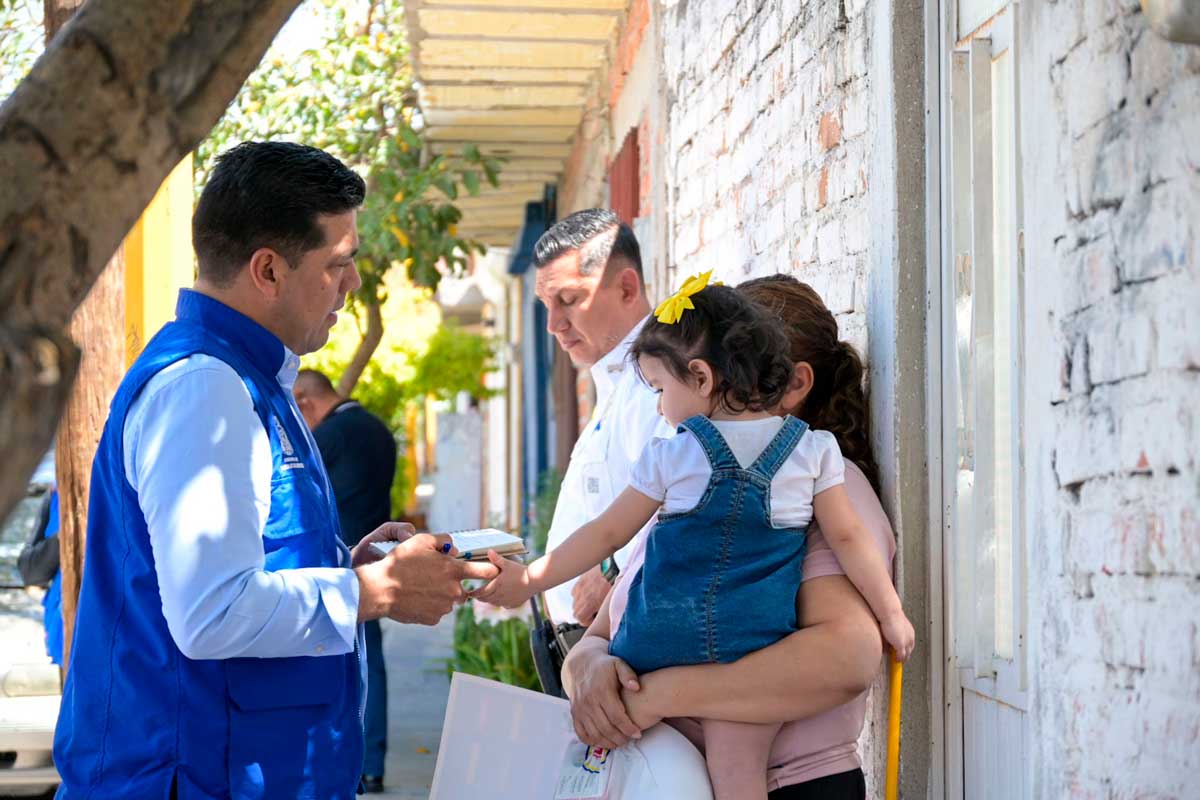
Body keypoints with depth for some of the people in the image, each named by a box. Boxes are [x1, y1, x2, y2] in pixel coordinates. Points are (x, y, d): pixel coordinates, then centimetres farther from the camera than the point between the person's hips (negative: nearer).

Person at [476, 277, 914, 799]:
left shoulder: (672, 454, 3)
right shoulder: (815, 449, 6)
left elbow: (608, 533, 6)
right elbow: (848, 538, 5)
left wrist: (528, 580, 16)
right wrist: (892, 613, 15)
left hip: (662, 640, 0)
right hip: (750, 643, 1)